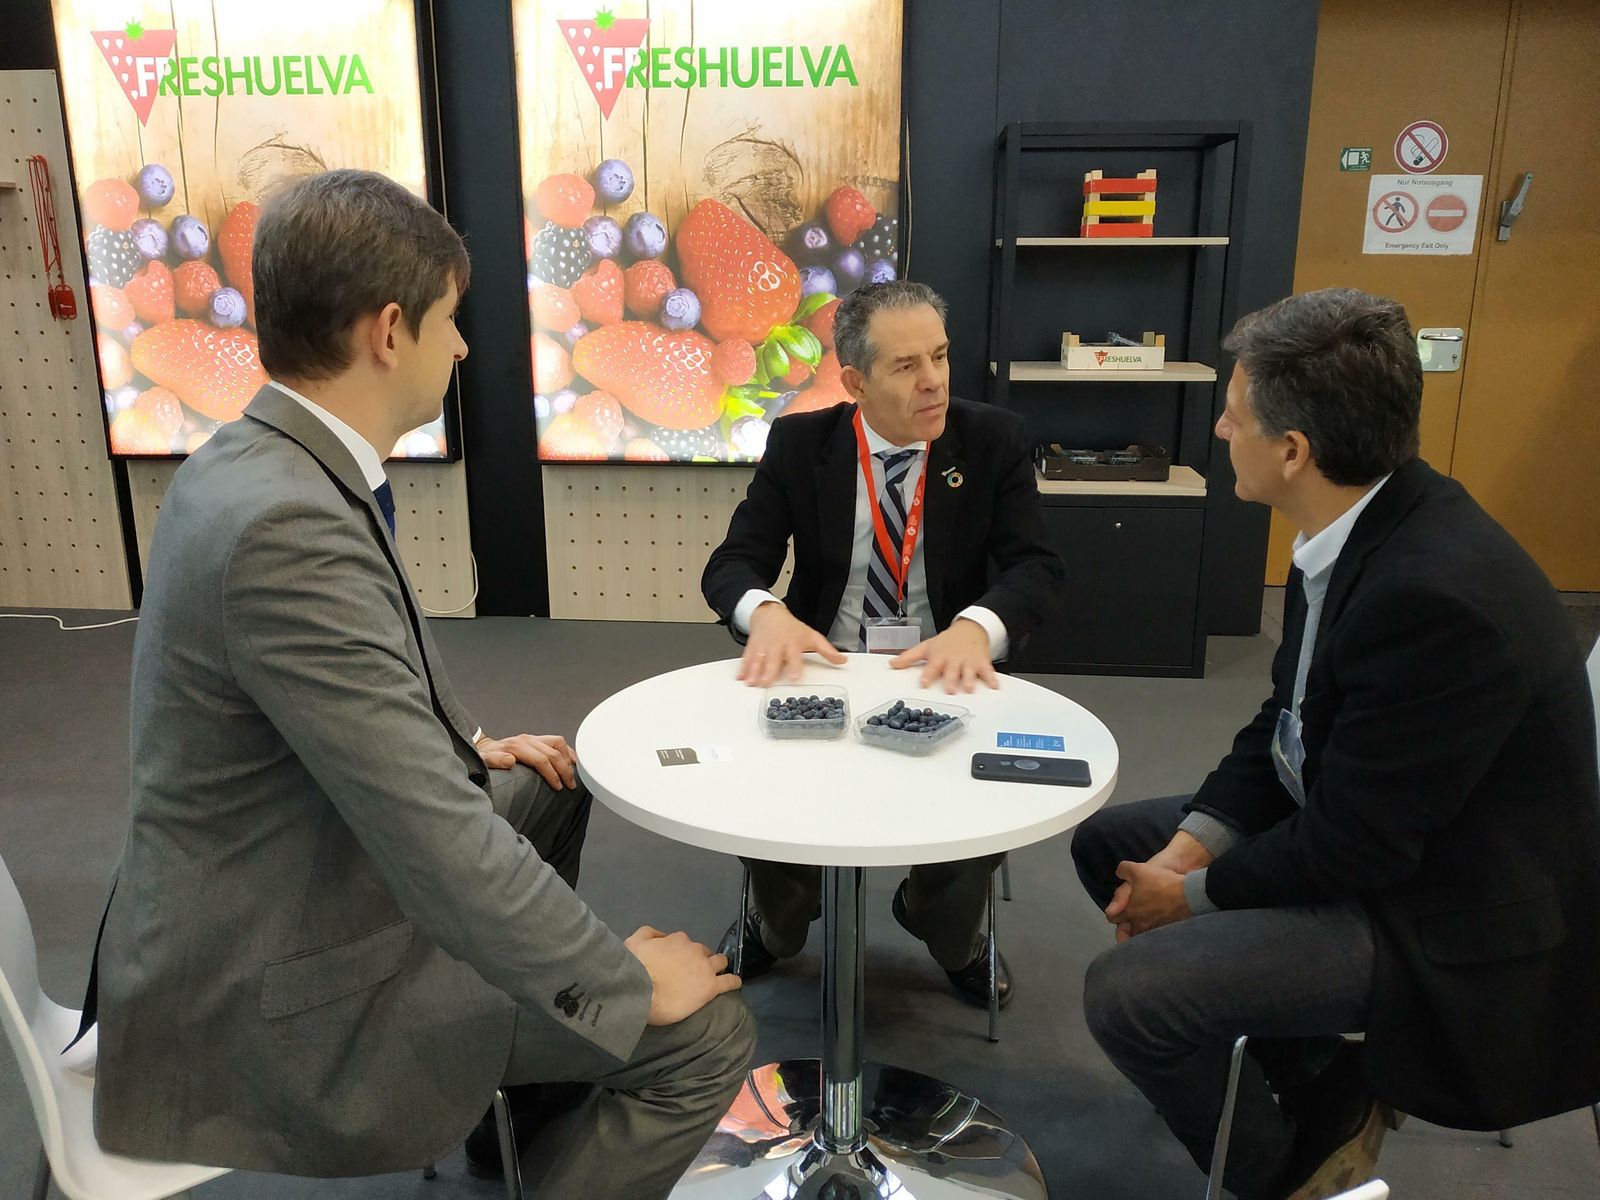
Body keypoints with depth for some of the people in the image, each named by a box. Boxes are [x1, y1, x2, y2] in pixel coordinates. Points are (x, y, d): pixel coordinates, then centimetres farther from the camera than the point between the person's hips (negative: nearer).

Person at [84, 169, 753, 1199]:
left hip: (299, 892, 10)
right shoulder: (286, 523, -31)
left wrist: (467, 743, 10)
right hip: (278, 998, -10)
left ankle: (519, 1099, 40)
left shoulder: (261, 461, 0)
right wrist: (628, 980, -18)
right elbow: (440, 842, -31)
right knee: (706, 1030, -10)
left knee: (558, 786, 26)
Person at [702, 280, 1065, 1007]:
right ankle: (777, 923, 14)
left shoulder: (993, 441, -3)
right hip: (822, 672, 1)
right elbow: (731, 564, -6)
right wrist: (767, 612, -32)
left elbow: (1036, 567, -10)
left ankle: (950, 933, 13)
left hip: (941, 676, 0)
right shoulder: (800, 444, -3)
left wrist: (975, 626, -33)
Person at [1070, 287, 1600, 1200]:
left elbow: (1354, 844, -25)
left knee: (1129, 990, -22)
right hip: (1351, 829, 9)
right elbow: (1288, 718, 5)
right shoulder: (1370, 523, -5)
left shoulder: (1436, 592, -32)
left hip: (1446, 922, -9)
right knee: (1109, 841, 12)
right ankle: (1324, 1083, 19)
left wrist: (1198, 893, -11)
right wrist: (1195, 842, -6)